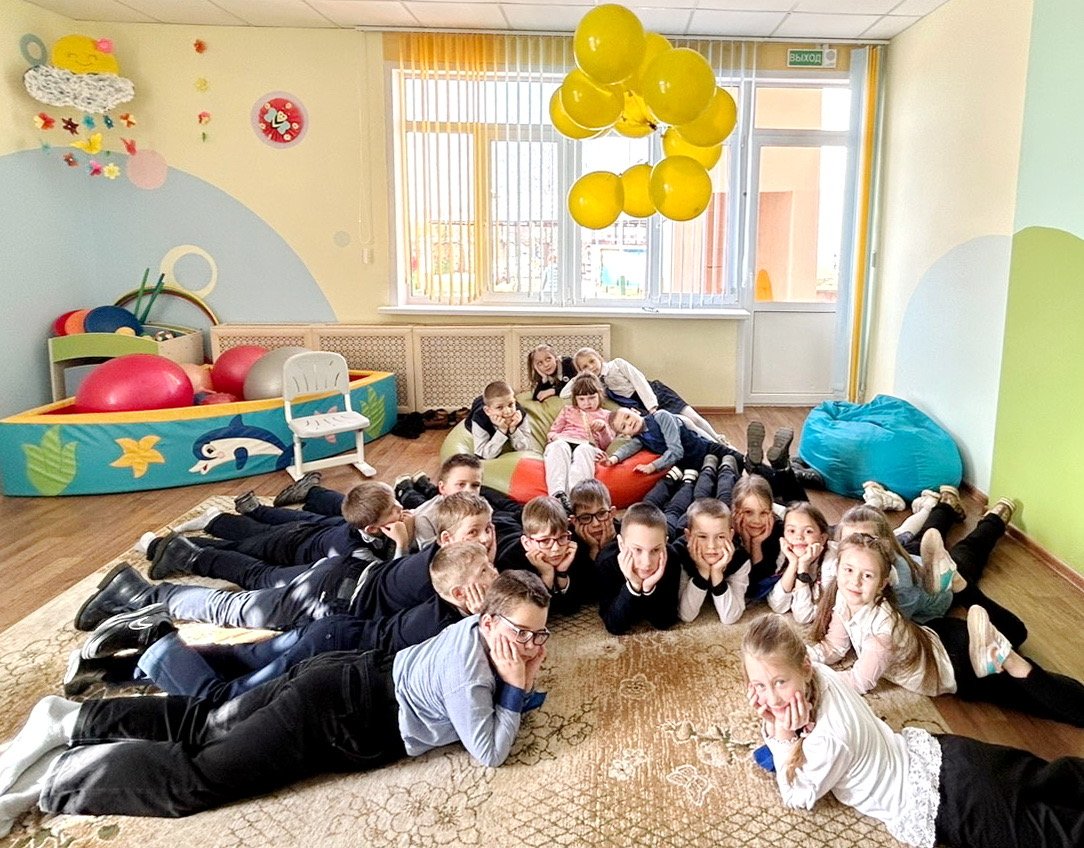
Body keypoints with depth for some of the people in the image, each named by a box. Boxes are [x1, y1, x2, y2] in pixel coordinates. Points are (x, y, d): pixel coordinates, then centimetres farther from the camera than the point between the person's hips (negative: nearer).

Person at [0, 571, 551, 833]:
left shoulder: (484, 626, 3)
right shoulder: (465, 670, -23)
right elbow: (489, 753, -21)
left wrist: (521, 685, 3)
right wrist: (515, 691, -14)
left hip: (348, 680, 8)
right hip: (335, 717, -8)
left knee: (205, 725, 15)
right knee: (193, 781, -9)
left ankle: (68, 722, 22)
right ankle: (51, 776, 0)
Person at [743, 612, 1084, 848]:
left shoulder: (827, 740, -36)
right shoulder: (818, 674, -15)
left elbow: (798, 797, -15)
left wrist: (783, 737, -26)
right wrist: (768, 720, -16)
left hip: (949, 803, -8)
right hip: (927, 753, 8)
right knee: (1048, 780, 24)